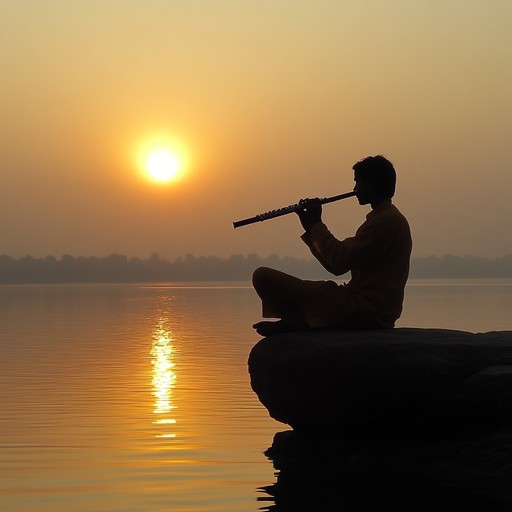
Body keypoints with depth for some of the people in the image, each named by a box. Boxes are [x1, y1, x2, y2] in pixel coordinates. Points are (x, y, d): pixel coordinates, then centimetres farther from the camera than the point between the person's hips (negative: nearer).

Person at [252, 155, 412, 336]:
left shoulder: (387, 221, -13)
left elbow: (340, 263, -20)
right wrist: (311, 228, 15)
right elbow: (337, 266, 18)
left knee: (263, 276, -17)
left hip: (364, 311, -11)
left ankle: (299, 326, 2)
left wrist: (317, 223, -7)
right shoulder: (390, 219, 20)